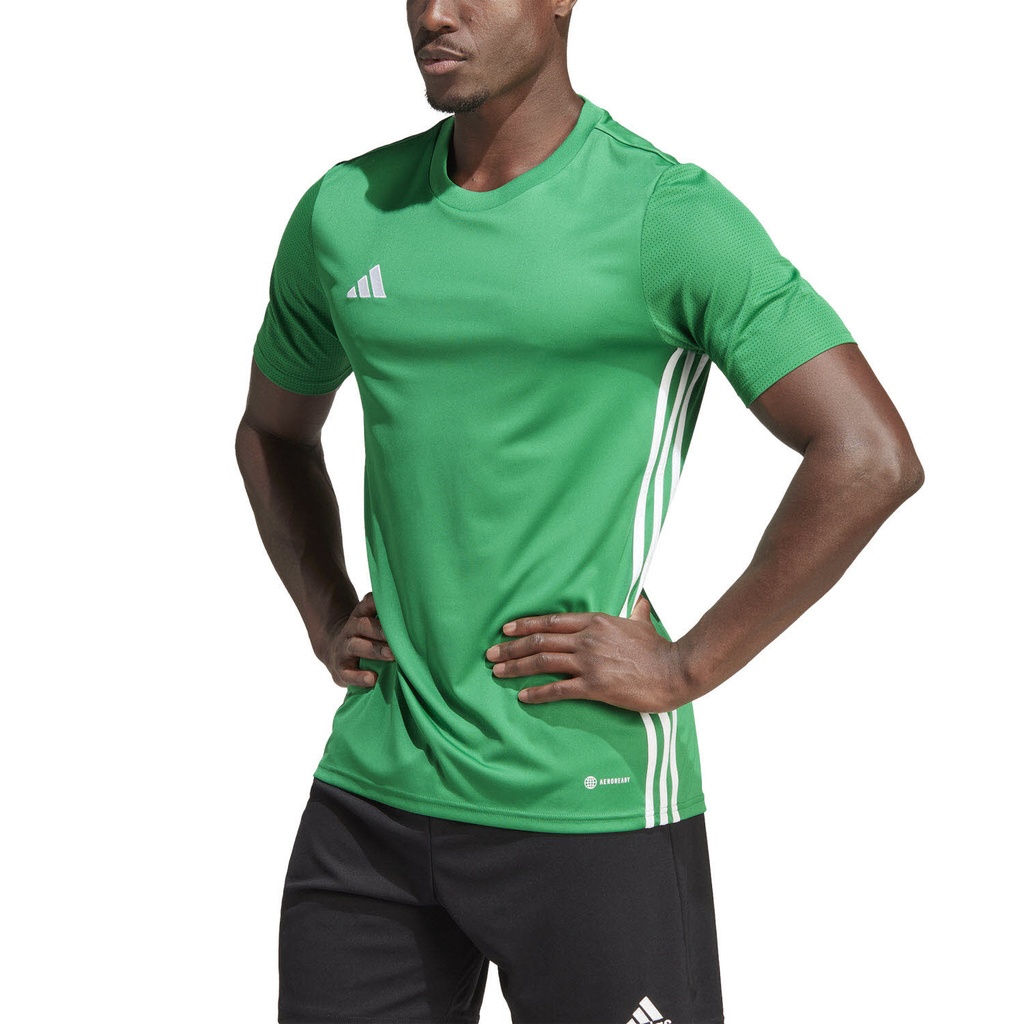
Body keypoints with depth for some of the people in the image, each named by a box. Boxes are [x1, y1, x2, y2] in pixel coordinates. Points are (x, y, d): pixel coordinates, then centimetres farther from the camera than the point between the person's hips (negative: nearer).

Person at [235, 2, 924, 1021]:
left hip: (586, 809, -5)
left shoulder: (664, 212, -8)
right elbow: (273, 430, 26)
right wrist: (325, 619, 12)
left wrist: (685, 668, -12)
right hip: (371, 789, 5)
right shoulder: (344, 213, 8)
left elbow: (870, 460, -13)